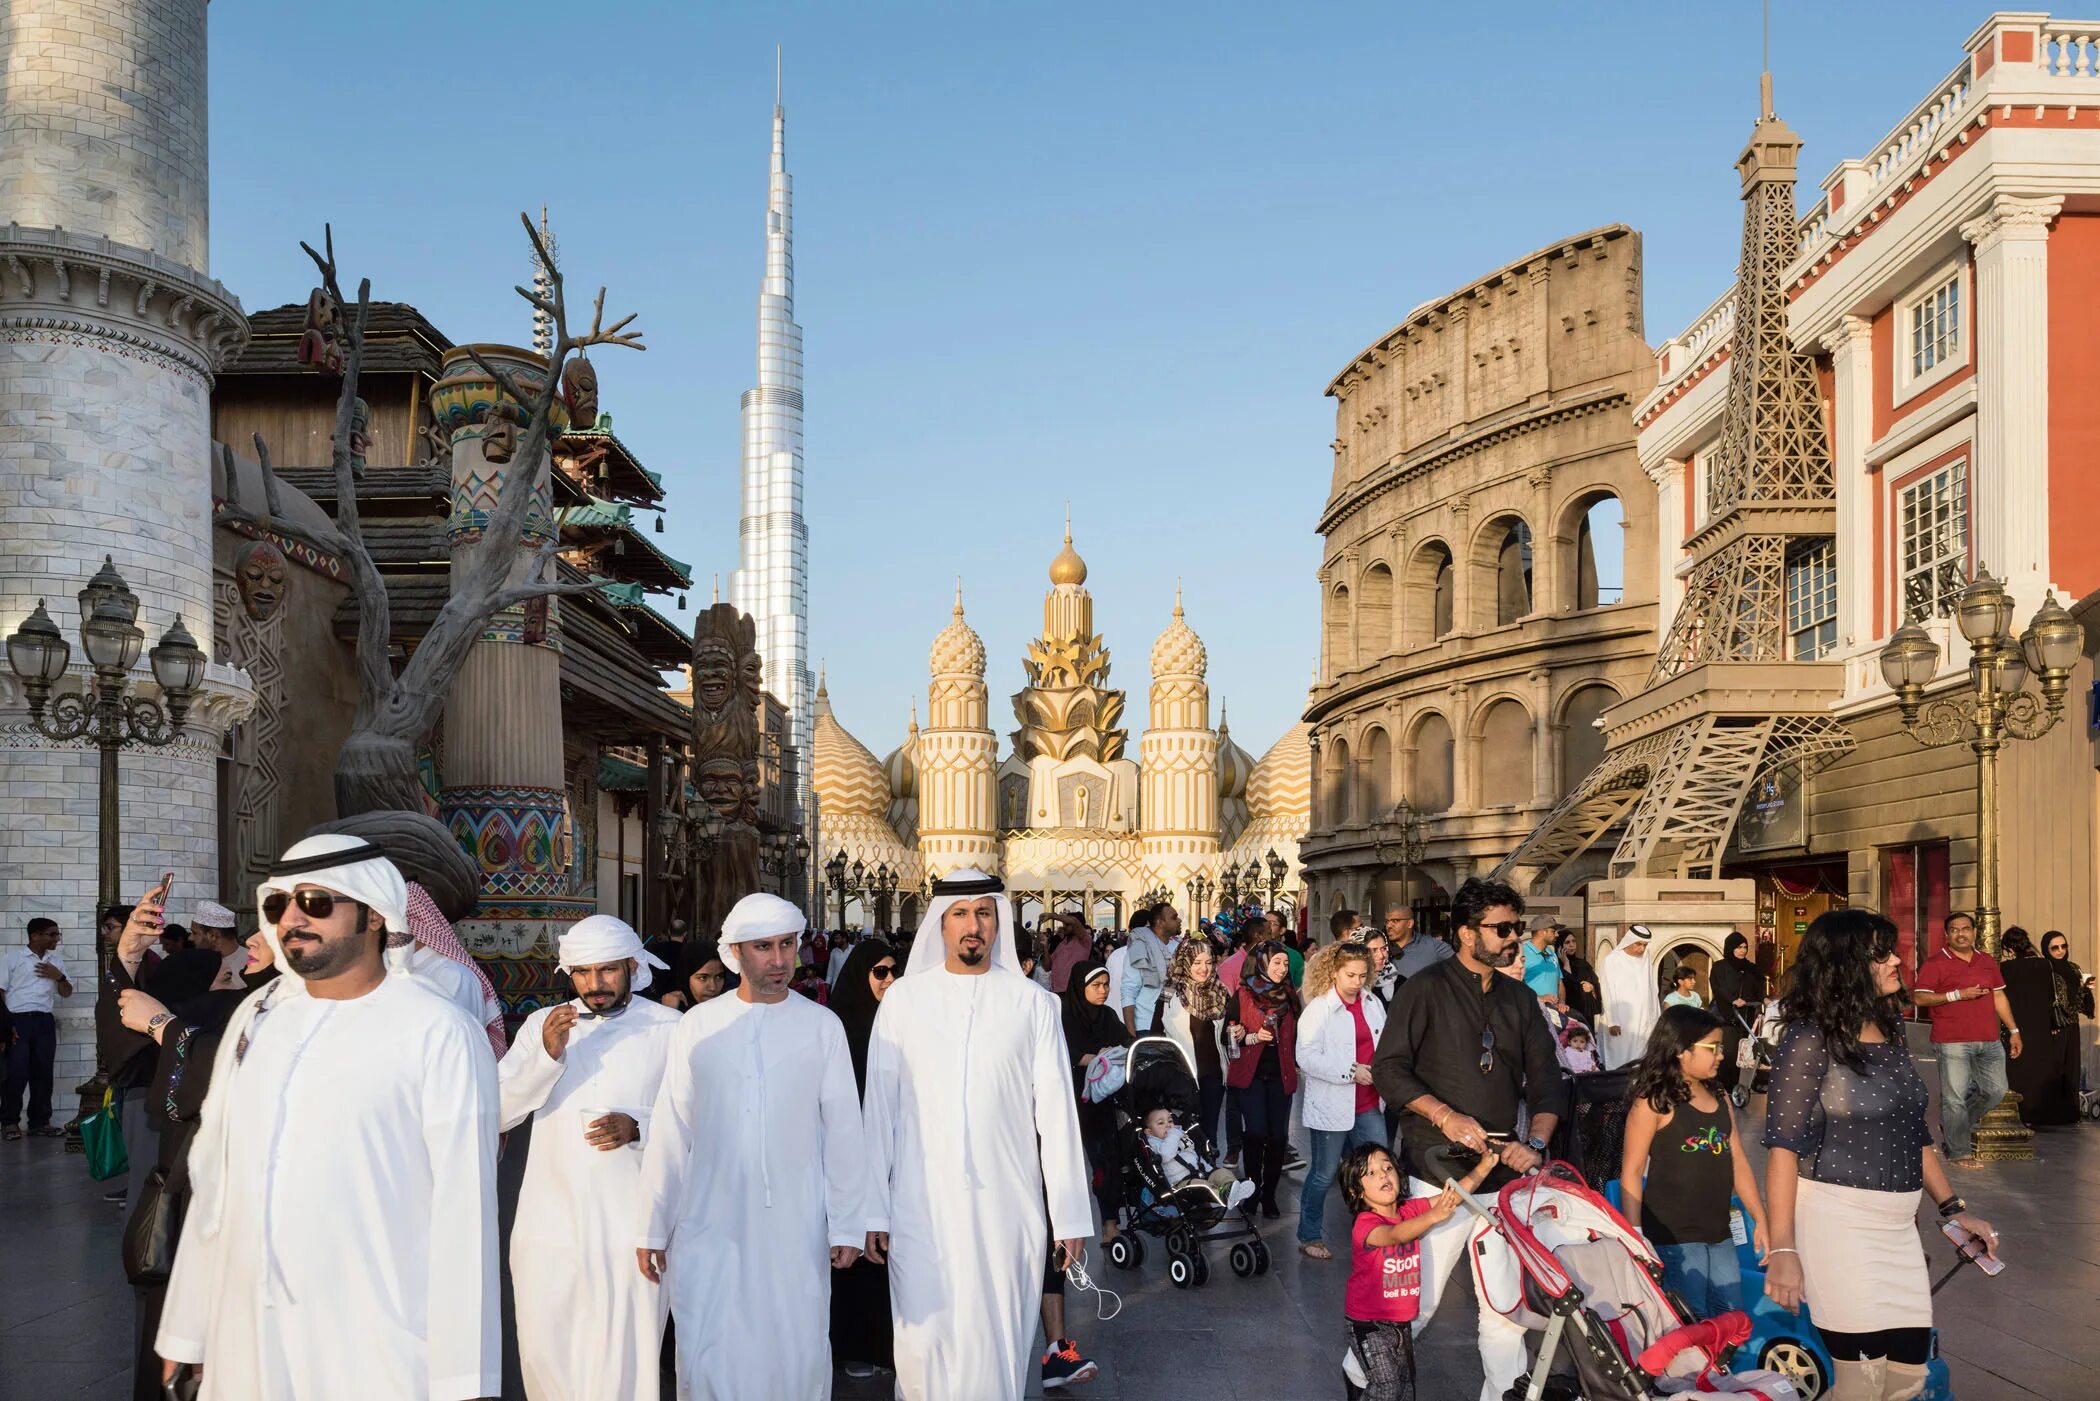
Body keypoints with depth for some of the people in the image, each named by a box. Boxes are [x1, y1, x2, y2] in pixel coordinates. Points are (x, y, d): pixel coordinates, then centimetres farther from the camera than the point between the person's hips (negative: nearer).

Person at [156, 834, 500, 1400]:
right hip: (243, 1343, 6)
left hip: (378, 1353, -5)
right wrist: (185, 1329, 10)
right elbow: (213, 1177, 11)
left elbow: (462, 1212, -12)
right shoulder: (257, 1015, 9)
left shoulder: (439, 1034, -10)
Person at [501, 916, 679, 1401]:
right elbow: (498, 1113, 0)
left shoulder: (670, 1029, -2)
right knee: (544, 1354, 10)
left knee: (624, 1360, 0)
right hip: (549, 1225, 3)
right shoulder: (542, 1024, 7)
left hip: (629, 1228, -3)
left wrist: (638, 1128, -18)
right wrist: (547, 1054, -14)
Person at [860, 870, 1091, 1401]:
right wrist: (873, 1210, 0)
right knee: (924, 1341, 4)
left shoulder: (1031, 1002, 2)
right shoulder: (904, 998, 3)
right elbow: (879, 1107, 3)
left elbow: (1055, 1111, 2)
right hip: (920, 1205, 0)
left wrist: (1070, 1216, 0)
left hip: (1007, 1204, 0)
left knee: (997, 1340, 4)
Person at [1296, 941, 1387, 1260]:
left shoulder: (1373, 1005, 7)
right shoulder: (1319, 1009, -11)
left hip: (1368, 1105, 5)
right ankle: (1309, 1237, 20)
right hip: (1332, 1106, -5)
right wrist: (1351, 1072, -22)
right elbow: (1307, 1057, -18)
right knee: (1324, 1174, 5)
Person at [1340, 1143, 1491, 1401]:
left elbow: (1455, 1195, -8)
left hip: (1402, 1320, 7)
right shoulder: (1364, 1224, -23)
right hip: (1368, 1322, -7)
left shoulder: (1410, 1210, -3)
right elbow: (1395, 1235, -43)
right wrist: (1433, 1216, -58)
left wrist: (1483, 1167, -22)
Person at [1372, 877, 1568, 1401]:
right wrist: (1444, 1115, -19)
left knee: (1507, 1306, 6)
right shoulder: (1426, 989, -3)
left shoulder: (1519, 999, 13)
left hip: (1505, 1170, 5)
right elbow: (1389, 1067, -7)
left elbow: (1546, 1079, 12)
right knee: (1415, 1301, -2)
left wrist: (1534, 1143, -5)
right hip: (1437, 1168, -5)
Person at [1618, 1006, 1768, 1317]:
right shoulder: (1653, 1103, -9)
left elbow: (1738, 1162, 16)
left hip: (1720, 1234, 7)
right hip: (1673, 1238, -7)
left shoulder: (1720, 1099, 12)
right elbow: (1631, 1173, -9)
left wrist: (1761, 1221, 13)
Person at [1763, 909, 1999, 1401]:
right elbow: (1784, 1145, -16)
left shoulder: (1890, 1033, 10)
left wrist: (1952, 1208, 17)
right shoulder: (1811, 1039, -12)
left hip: (1898, 1226, 7)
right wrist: (1781, 1247, -21)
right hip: (1837, 1222, -7)